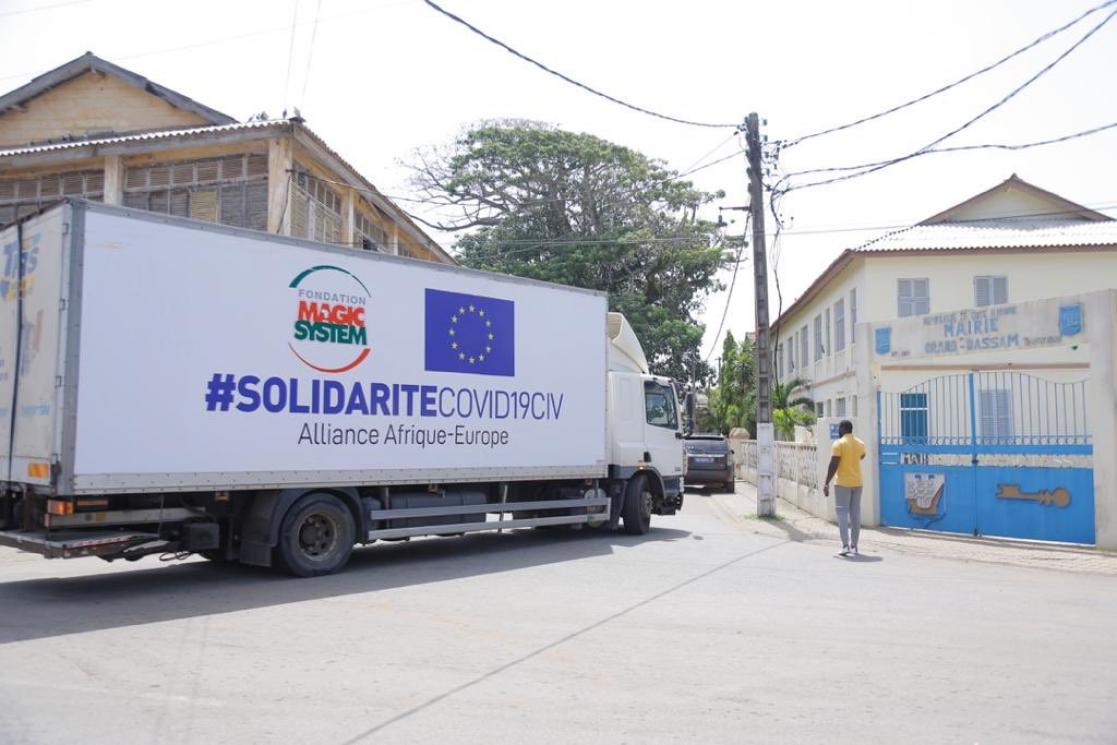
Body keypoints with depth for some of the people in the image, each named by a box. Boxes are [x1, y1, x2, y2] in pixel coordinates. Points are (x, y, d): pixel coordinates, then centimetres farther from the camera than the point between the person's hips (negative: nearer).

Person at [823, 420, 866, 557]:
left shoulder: (839, 444, -11)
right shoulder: (860, 444, 7)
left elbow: (833, 465, -15)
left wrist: (826, 483, -10)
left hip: (843, 483, -5)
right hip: (857, 482, 5)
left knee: (842, 512, -4)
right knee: (855, 513, 9)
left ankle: (845, 545, -12)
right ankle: (854, 546, 13)